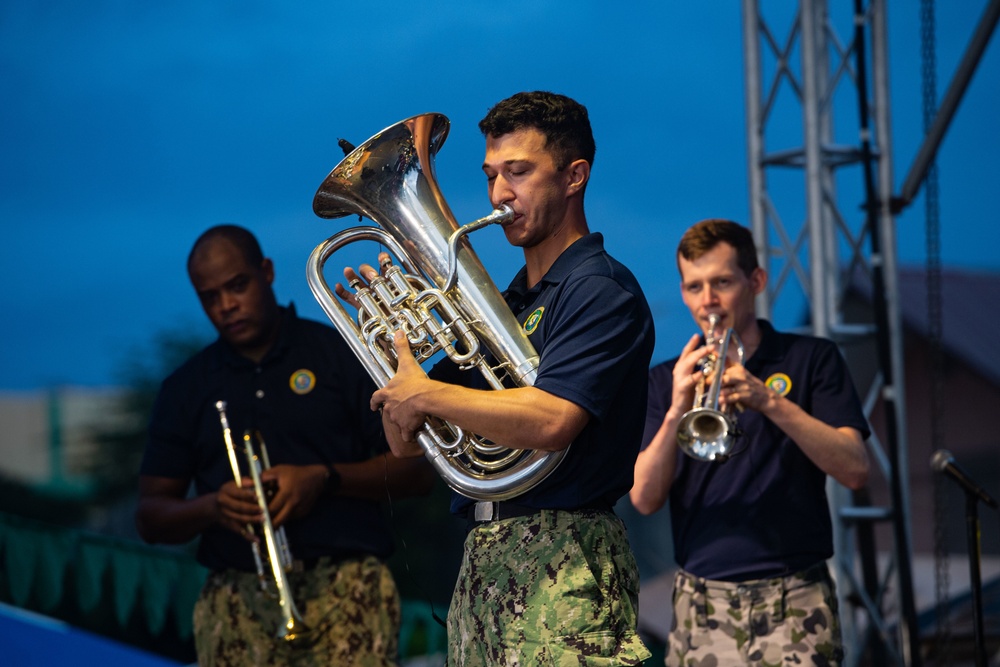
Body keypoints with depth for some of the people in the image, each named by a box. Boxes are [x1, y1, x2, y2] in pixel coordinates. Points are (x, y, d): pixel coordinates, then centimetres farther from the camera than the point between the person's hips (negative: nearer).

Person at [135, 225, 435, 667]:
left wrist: (325, 479, -9)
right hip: (236, 598, 2)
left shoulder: (343, 356, 9)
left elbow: (418, 471, 6)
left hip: (345, 586, -2)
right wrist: (211, 507, -6)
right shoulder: (184, 389, 17)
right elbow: (150, 518, 15)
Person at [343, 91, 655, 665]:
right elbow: (408, 442, 17)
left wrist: (424, 393, -13)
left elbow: (549, 421, -23)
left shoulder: (601, 290, -6)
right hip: (481, 563, 8)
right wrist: (391, 332, 3)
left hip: (562, 561, -8)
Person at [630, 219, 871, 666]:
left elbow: (855, 470, -5)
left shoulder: (811, 360, 8)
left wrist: (770, 401, -16)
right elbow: (644, 498, 2)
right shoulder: (666, 381, 13)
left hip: (794, 601, -2)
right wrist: (676, 412, -14)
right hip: (700, 608, 2)